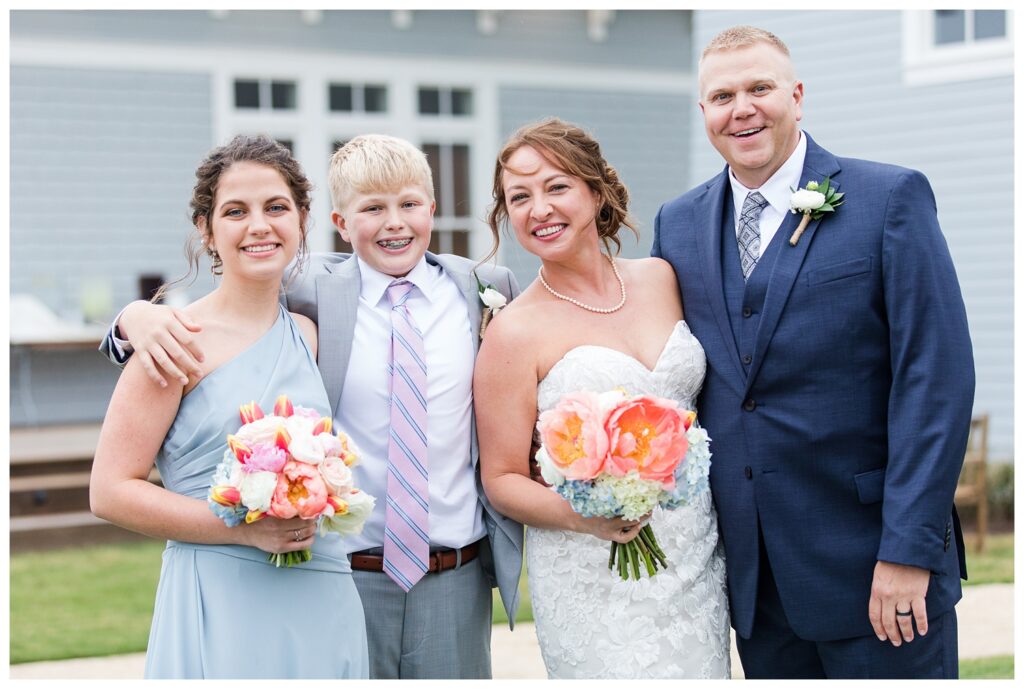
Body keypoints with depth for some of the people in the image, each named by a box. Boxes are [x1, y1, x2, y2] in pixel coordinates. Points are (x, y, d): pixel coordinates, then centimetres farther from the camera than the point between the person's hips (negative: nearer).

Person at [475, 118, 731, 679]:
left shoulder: (661, 280, 5)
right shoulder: (515, 332, -8)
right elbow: (502, 480, -5)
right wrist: (586, 515, -21)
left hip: (696, 565, 4)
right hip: (595, 582, -4)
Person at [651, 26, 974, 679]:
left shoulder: (891, 198, -5)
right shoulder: (678, 224, 8)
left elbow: (937, 377, -10)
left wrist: (909, 549, -16)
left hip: (871, 561, -4)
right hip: (750, 571, 4)